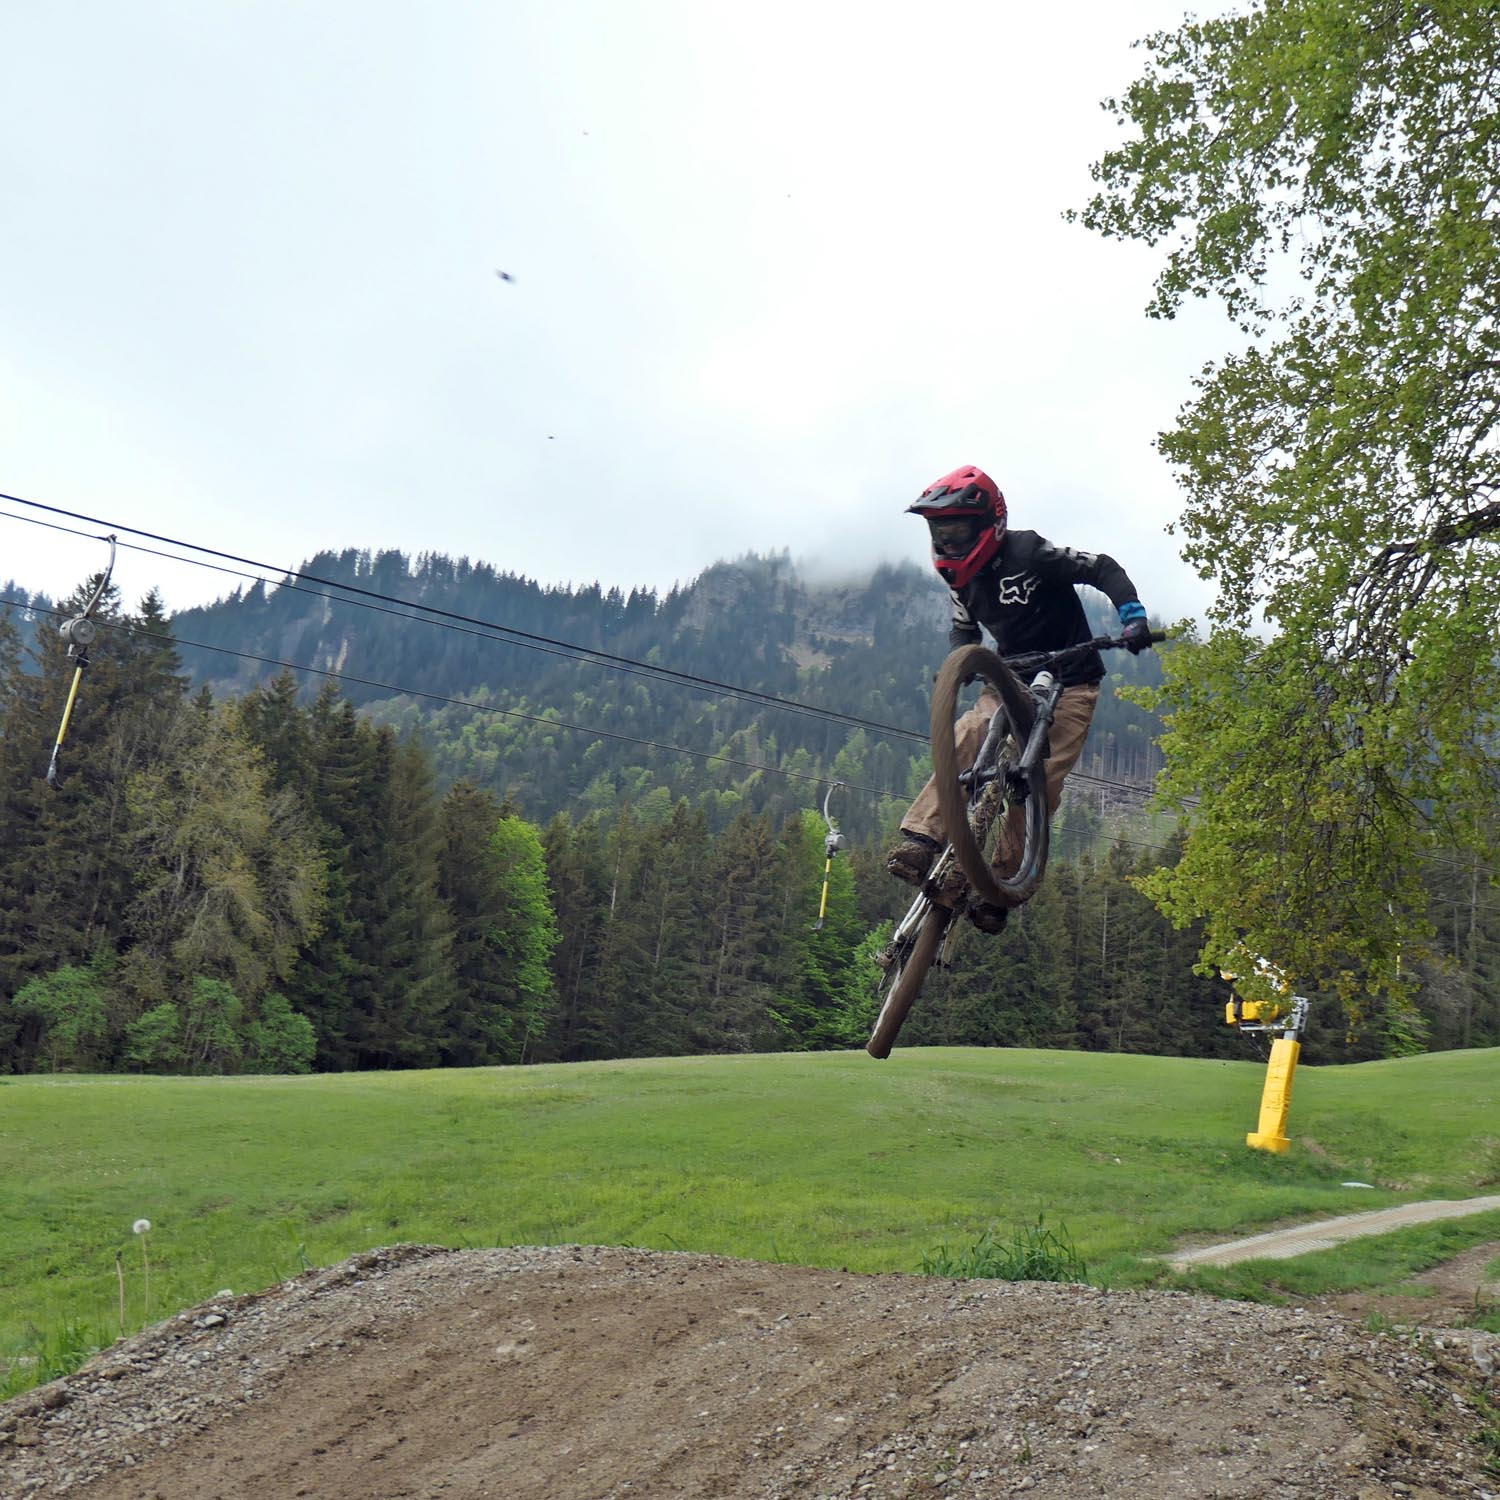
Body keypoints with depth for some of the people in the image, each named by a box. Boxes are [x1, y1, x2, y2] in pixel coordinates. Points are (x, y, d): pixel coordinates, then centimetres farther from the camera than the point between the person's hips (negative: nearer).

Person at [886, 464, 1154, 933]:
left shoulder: (1029, 553, -16)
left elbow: (1104, 570, -12)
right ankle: (921, 840, -31)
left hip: (1068, 683, -5)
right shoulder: (962, 577, 4)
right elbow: (963, 628, 18)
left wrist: (1134, 618, -26)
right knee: (965, 740, -24)